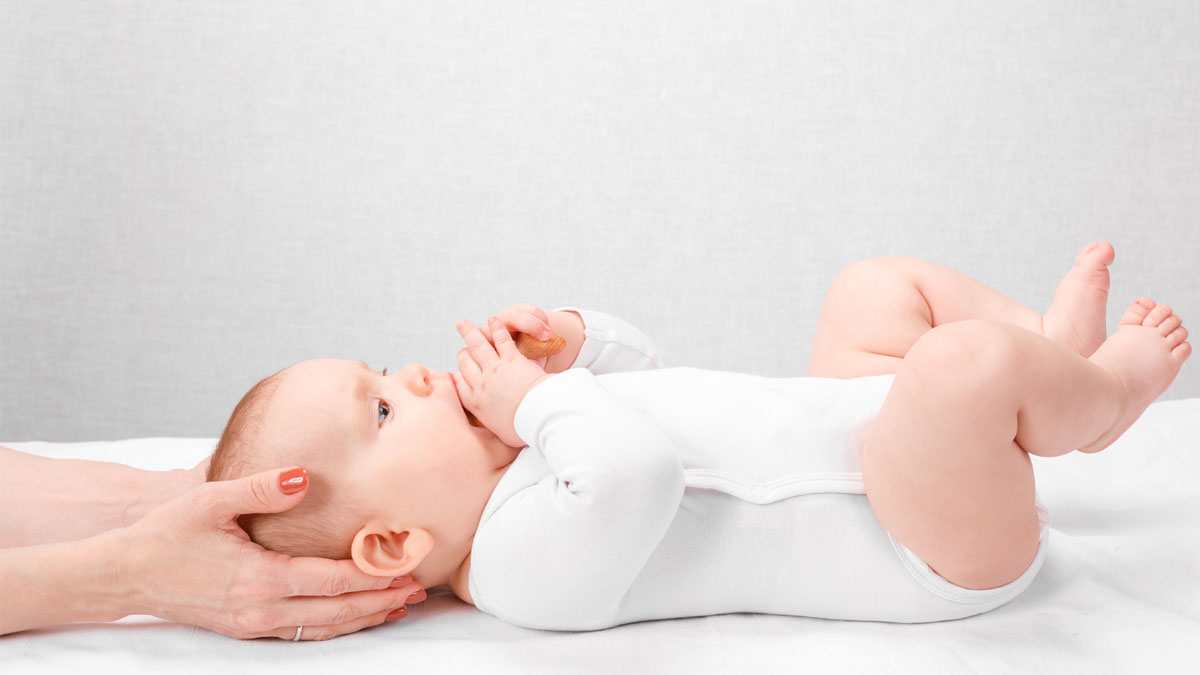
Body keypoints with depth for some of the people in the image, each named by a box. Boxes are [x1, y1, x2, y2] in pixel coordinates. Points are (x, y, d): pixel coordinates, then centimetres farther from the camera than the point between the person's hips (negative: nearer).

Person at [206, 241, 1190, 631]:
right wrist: (547, 399, -27)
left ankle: (1055, 345, 14)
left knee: (879, 282, 26)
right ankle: (1097, 395, -3)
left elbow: (640, 374, 18)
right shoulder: (530, 557, -25)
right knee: (966, 361, -36)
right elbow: (633, 475, -45)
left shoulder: (515, 450, 6)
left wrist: (574, 337, -3)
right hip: (923, 552, -10)